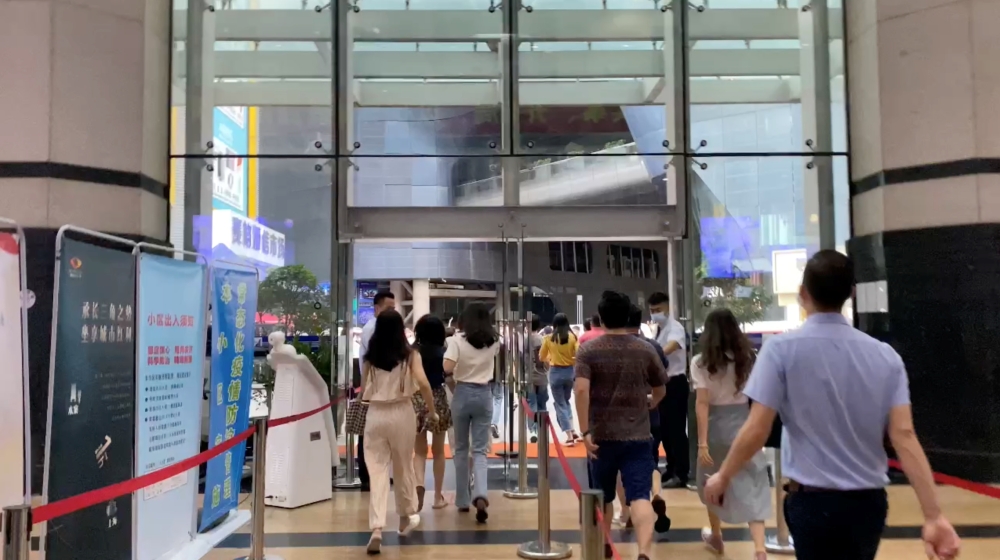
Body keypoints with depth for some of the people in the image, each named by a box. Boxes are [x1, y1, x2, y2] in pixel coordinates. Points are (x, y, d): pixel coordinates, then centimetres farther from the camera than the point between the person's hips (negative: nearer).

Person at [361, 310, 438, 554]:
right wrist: (432, 410, -4)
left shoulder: (370, 357, 4)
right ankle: (406, 516, 35)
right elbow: (422, 383, -16)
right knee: (403, 467, 18)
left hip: (375, 414, 1)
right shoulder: (410, 355, -3)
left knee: (377, 470, 1)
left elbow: (363, 391, 8)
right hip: (401, 413, 0)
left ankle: (376, 528, -12)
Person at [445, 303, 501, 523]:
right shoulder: (493, 342, 2)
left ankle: (463, 499, 20)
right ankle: (480, 495, -18)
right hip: (484, 395, 2)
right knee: (480, 450, 5)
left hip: (462, 394, -1)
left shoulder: (457, 340, -8)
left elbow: (446, 370, -18)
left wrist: (453, 386, -1)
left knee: (461, 449, 14)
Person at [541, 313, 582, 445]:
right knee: (566, 401, 22)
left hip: (555, 372, -2)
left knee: (560, 404, 6)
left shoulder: (549, 339, -4)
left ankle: (569, 436, 0)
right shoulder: (572, 337, -6)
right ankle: (572, 431, 14)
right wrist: (571, 359, 9)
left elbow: (542, 357, 4)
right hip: (569, 371, 2)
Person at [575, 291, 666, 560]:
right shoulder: (645, 350, 4)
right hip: (638, 435, 0)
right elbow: (660, 390, 17)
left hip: (602, 435, 0)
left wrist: (585, 431, -15)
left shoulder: (589, 350, -3)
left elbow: (581, 389, -17)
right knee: (640, 496, -7)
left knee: (604, 496, 19)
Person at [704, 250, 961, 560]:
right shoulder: (885, 355, 0)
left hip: (813, 500, -4)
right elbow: (904, 436, -7)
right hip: (868, 502, 4)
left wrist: (723, 477, 2)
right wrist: (934, 516, -5)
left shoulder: (782, 349, -11)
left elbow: (756, 431, -13)